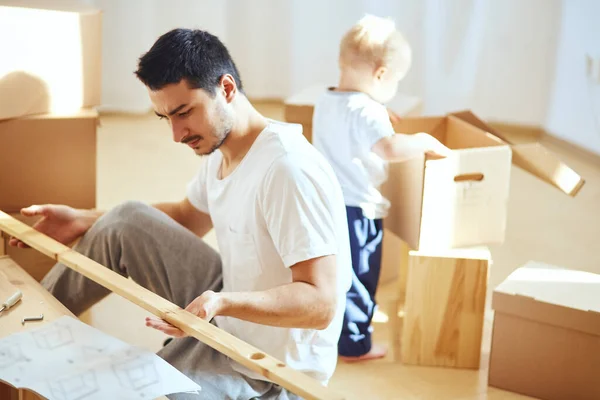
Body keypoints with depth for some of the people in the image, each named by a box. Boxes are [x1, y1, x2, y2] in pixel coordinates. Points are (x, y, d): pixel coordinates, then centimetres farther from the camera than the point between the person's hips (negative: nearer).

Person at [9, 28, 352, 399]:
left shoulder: (290, 170, -30)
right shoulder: (222, 149, -1)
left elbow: (321, 303, -30)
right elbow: (188, 218, 17)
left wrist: (223, 303, -43)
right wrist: (84, 221, 9)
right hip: (229, 309, 8)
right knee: (126, 222, 2)